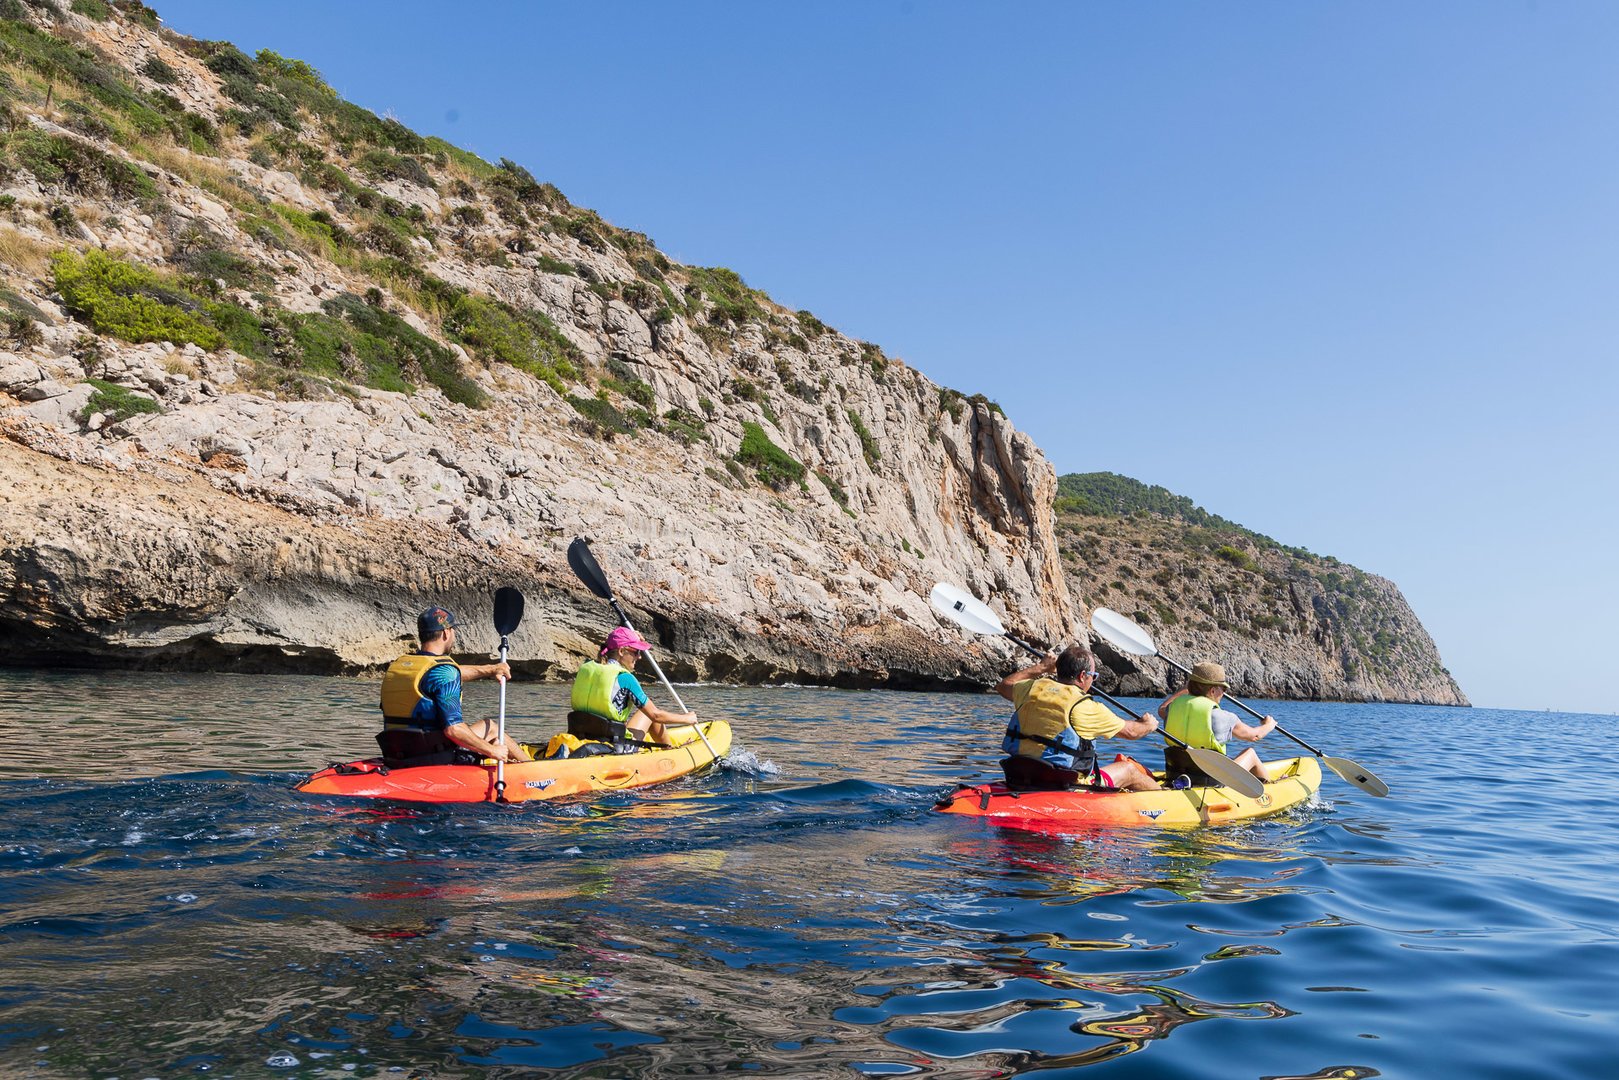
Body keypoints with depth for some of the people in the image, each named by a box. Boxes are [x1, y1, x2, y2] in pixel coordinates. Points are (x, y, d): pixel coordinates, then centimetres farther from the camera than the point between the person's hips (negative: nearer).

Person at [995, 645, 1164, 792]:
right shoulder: (1085, 707, -14)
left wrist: (1040, 667, 31)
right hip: (1063, 786, -7)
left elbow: (1003, 686, 25)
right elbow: (1131, 731, 2)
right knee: (1129, 770, 17)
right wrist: (1148, 725, 25)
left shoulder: (1033, 688, 0)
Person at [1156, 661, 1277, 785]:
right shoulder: (1221, 717, -16)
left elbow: (1161, 709, 24)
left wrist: (1184, 688, 36)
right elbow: (1254, 735, 2)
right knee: (1250, 753, 20)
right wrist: (1269, 725, 25)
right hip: (1211, 783, -5)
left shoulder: (1175, 706, -4)